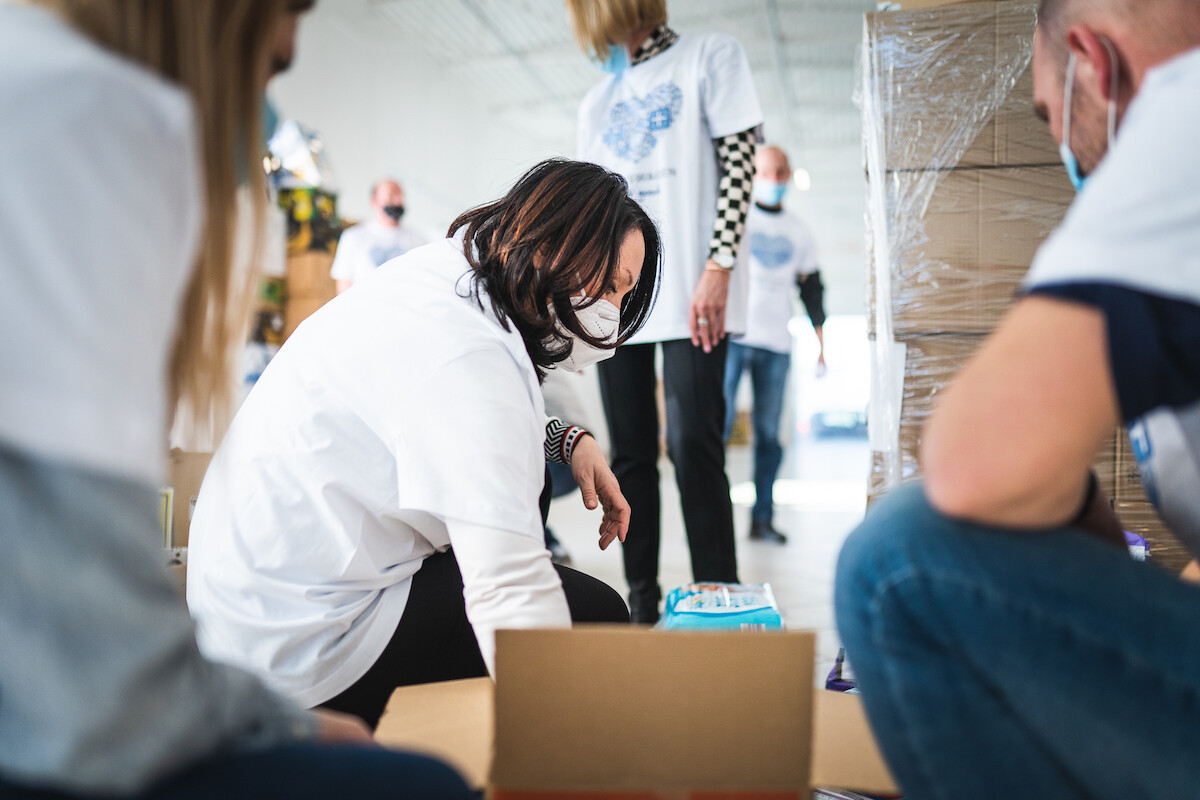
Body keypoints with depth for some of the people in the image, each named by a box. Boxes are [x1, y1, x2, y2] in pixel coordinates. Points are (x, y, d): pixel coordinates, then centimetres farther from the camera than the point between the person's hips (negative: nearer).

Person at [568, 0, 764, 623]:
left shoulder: (710, 57, 8)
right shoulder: (597, 101, 24)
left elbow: (738, 161, -3)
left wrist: (718, 268, -15)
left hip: (690, 295, -5)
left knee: (693, 447, -12)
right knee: (630, 455, 4)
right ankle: (642, 607, 11)